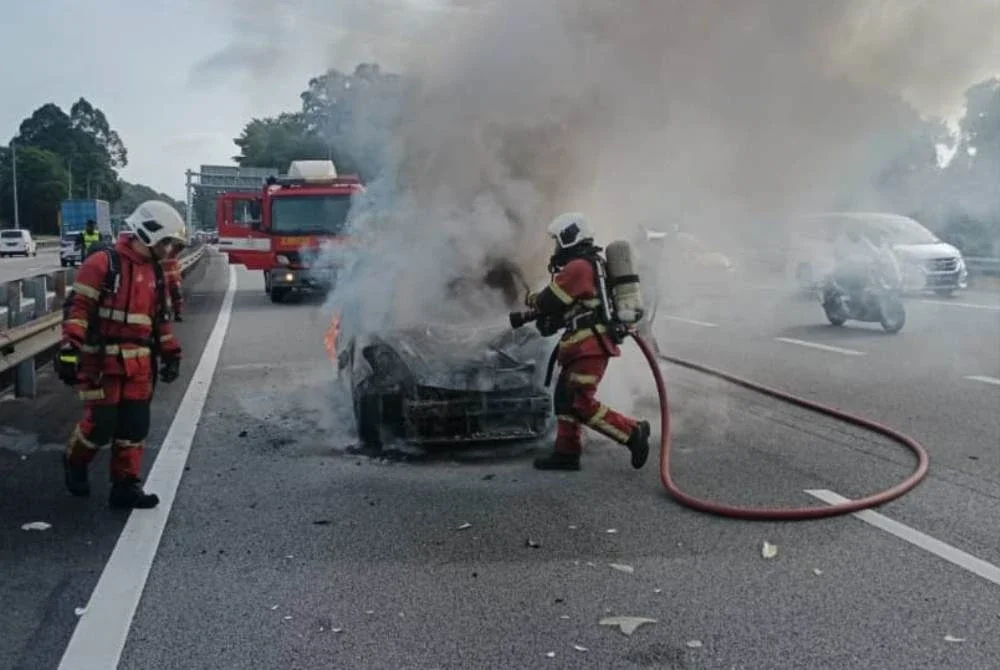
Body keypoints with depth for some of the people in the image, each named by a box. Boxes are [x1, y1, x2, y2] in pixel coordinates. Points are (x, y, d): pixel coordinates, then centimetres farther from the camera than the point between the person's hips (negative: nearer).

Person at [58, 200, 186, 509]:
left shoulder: (155, 272, 14)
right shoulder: (103, 264, -9)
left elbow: (160, 318, 23)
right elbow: (77, 309, -13)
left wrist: (171, 354, 19)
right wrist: (69, 350, -20)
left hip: (139, 364, 7)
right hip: (102, 362, -7)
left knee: (135, 425, 5)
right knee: (101, 424, -3)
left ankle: (125, 486, 15)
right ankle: (75, 461, 27)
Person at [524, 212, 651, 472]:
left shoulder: (578, 267, -15)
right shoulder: (593, 264, 20)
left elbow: (549, 302, -13)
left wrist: (532, 299, 9)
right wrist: (549, 319, 8)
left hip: (589, 346, -11)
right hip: (588, 345, 11)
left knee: (583, 404, -10)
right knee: (565, 397, 14)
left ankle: (633, 432, -6)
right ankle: (566, 453, 17)